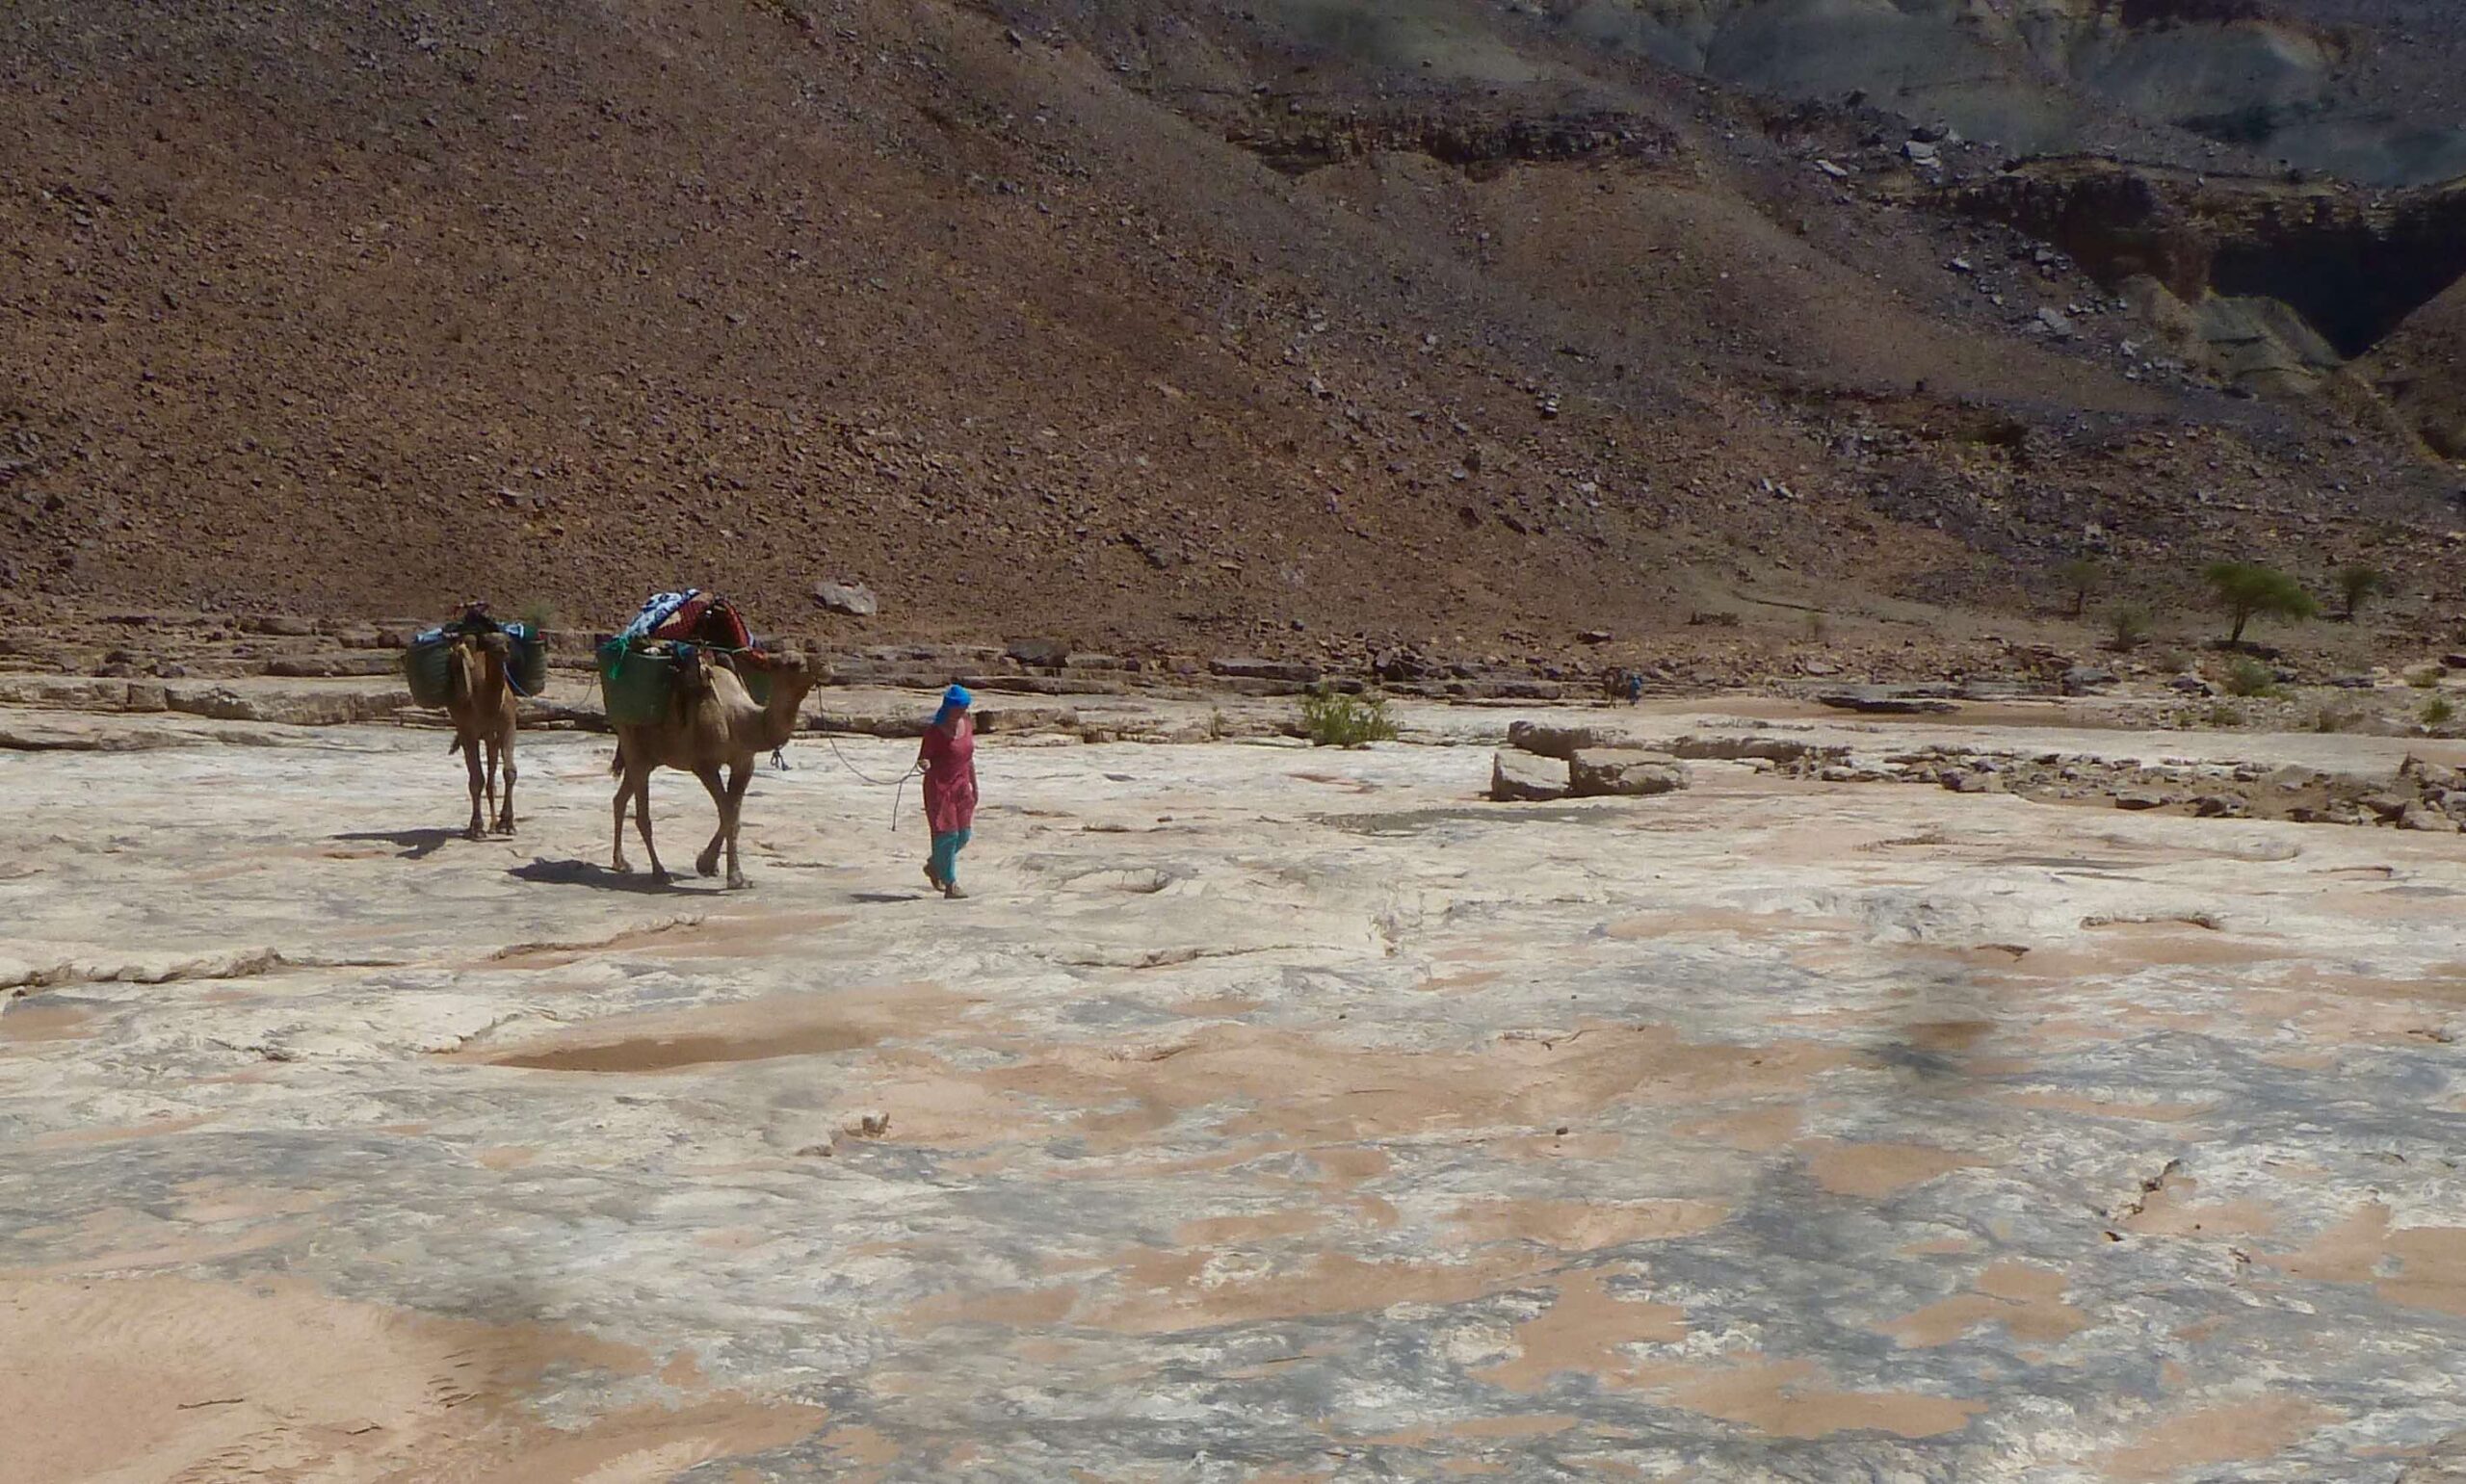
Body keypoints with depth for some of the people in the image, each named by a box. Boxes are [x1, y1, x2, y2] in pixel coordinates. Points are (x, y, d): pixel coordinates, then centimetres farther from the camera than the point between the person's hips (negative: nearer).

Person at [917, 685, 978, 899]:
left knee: (964, 833, 7)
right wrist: (923, 764, -35)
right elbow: (922, 758, -11)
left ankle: (934, 865, 31)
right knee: (947, 834, -7)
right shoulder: (935, 731, -12)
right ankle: (950, 884, -1)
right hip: (939, 787, -7)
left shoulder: (967, 725, 8)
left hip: (961, 787, 7)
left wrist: (974, 786, 21)